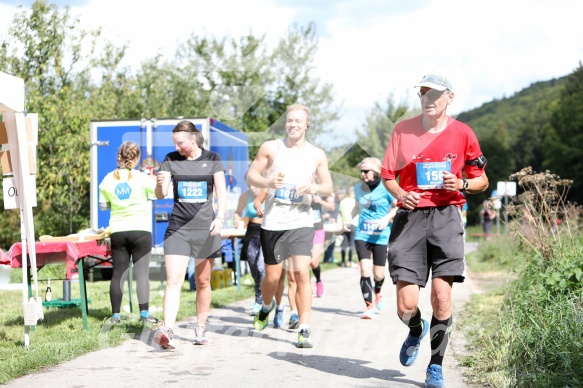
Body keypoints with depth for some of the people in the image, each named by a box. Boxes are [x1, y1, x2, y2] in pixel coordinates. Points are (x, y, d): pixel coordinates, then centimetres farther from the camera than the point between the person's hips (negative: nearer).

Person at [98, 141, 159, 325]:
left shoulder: (108, 179, 2)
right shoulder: (142, 178, -8)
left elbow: (103, 205, 12)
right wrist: (154, 180, 19)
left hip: (117, 232, 3)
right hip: (140, 230, -3)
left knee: (118, 273, 7)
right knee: (142, 273, -1)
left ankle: (115, 315, 8)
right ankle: (144, 314, -3)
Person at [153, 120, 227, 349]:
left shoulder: (212, 160, 3)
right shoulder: (170, 160, 4)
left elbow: (221, 191, 1)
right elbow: (161, 195, -1)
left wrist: (220, 217, -14)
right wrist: (160, 183, -24)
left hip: (205, 228, 0)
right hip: (177, 229, 0)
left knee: (203, 281, 10)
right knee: (173, 280, -14)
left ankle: (201, 329, 23)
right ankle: (167, 330, -24)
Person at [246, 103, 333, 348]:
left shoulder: (317, 155, 5)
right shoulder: (270, 148, 2)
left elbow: (328, 187, 10)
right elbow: (251, 175, 5)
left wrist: (314, 188, -12)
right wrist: (267, 182, -16)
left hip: (301, 221, 0)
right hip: (272, 221, 0)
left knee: (301, 273, -14)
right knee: (272, 276, 9)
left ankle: (304, 330, -10)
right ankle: (267, 307, 42)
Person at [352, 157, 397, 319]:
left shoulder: (385, 189, -7)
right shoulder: (358, 189, 7)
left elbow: (398, 206, -5)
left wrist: (387, 218, -17)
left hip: (380, 236, -2)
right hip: (362, 235, 2)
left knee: (378, 273, 6)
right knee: (365, 270, -14)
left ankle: (378, 292, 41)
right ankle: (369, 307, -11)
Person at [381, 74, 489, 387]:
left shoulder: (462, 134, 3)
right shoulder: (402, 130, 6)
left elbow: (482, 181, 12)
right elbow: (387, 175, 13)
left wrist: (461, 184, -9)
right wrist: (401, 194, -8)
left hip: (446, 217, -1)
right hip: (410, 217, 1)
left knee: (442, 296, -11)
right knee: (406, 306, -6)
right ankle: (416, 331, 31)